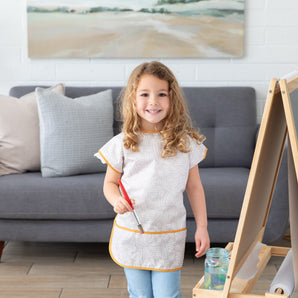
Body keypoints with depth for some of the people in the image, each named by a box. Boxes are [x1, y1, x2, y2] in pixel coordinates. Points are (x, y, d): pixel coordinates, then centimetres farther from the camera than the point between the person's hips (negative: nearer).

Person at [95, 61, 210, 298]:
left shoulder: (185, 143, -2)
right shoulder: (123, 144, -3)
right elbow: (110, 182, 7)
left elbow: (194, 186, 5)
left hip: (169, 237, -1)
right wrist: (116, 200, -15)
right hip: (131, 234, 1)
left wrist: (202, 228, 3)